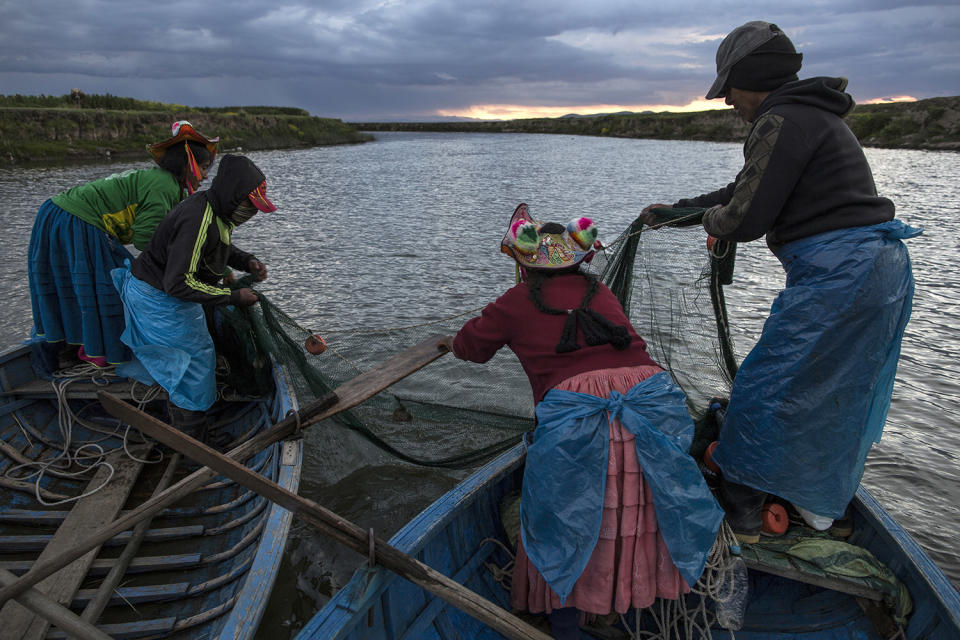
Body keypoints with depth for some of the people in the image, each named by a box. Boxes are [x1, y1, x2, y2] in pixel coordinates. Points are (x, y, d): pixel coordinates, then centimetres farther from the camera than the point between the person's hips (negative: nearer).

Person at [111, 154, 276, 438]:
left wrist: (247, 261, -4)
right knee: (196, 358, -1)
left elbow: (221, 247, 16)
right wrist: (233, 296, -30)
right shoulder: (198, 221, -34)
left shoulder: (217, 209, -4)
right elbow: (178, 283, -34)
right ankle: (188, 439, 13)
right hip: (159, 299, -10)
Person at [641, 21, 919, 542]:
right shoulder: (813, 115, 20)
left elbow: (745, 219, -17)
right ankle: (818, 504, 37)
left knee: (763, 390, -1)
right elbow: (745, 190, 26)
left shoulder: (782, 121, -13)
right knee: (840, 393, 20)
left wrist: (709, 220, 7)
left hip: (837, 275, -11)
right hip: (884, 266, 11)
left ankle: (738, 514, 13)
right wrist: (674, 210, 30)